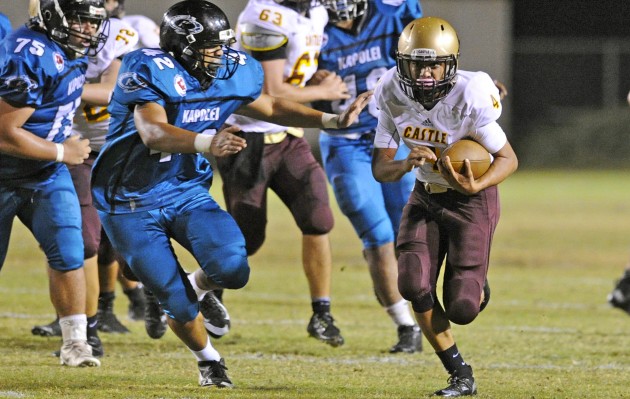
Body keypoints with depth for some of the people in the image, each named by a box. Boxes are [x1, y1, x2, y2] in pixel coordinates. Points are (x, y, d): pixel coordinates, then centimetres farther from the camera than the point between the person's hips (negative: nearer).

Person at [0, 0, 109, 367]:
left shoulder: (72, 50, -1)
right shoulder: (30, 57, -29)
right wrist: (62, 153, -20)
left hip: (47, 174, 6)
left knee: (68, 253, -9)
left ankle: (75, 342, -2)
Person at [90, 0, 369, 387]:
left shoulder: (231, 73, -2)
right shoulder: (151, 72, -23)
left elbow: (270, 108, 16)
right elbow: (153, 132, -39)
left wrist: (332, 120, 9)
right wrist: (208, 142, -56)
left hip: (187, 192, 5)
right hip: (133, 204, -5)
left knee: (232, 269, -20)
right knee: (177, 303, -2)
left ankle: (197, 284, 17)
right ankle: (208, 359, 31)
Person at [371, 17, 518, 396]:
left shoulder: (469, 98, -26)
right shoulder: (393, 95, -13)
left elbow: (509, 159, -16)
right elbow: (380, 168, -7)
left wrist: (475, 187, -34)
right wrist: (406, 165, -30)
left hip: (471, 199, -4)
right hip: (426, 195, 4)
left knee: (460, 309, -10)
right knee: (413, 285, -17)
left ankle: (475, 289, 31)